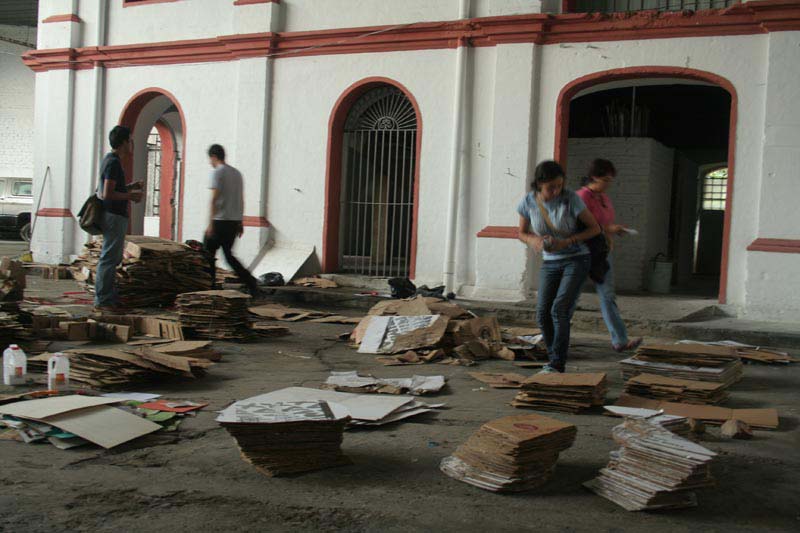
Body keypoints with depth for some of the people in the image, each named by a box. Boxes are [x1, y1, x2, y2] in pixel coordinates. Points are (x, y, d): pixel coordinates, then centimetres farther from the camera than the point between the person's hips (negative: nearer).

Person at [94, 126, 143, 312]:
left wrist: (130, 187, 16)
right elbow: (108, 194, -21)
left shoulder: (109, 160, 17)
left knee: (113, 258, 15)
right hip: (114, 215, -11)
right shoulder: (114, 162, -15)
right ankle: (102, 300, -4)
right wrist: (130, 196, -11)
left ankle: (109, 297, 21)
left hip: (113, 215, 11)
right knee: (109, 258, -7)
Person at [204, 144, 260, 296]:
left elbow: (214, 198, -13)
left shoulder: (217, 172, -6)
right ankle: (249, 281, -1)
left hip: (220, 221, -7)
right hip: (235, 221, 7)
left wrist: (210, 223, -14)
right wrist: (240, 223, 20)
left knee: (208, 253, 3)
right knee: (228, 255, 13)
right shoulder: (237, 173, 16)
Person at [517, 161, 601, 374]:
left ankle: (557, 365, -15)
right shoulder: (528, 202, -10)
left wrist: (565, 243, -23)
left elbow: (595, 228, -10)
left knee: (560, 309, -21)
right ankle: (556, 362, 11)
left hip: (577, 260, -4)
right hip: (550, 263, 4)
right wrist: (534, 241, -19)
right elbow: (522, 233, 5)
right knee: (543, 314, -8)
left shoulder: (571, 198, -19)